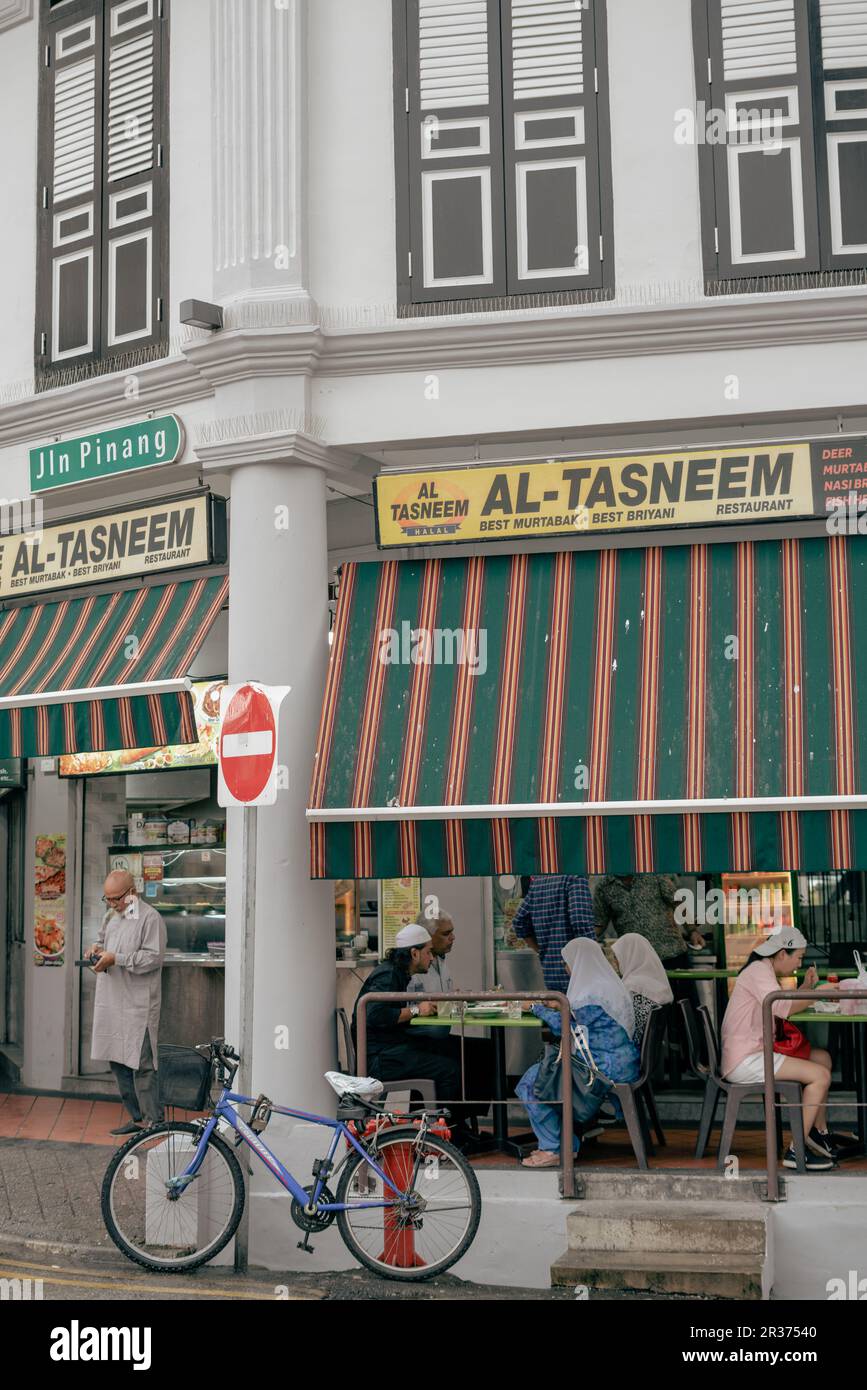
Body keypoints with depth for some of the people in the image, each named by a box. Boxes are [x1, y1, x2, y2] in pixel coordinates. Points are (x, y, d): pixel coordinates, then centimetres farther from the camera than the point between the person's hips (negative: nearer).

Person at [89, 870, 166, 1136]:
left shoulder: (150, 918, -10)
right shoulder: (111, 916, 15)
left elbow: (153, 957, -16)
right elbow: (102, 939, 30)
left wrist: (116, 959, -20)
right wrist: (98, 948, 6)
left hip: (138, 1003, -8)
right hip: (111, 1002, 8)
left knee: (141, 1064, -8)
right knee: (117, 1060, 13)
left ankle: (153, 1121, 0)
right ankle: (137, 1117, 24)